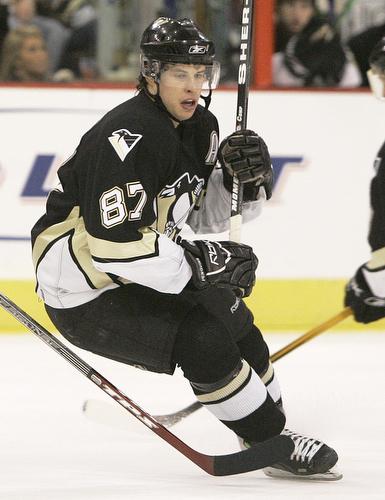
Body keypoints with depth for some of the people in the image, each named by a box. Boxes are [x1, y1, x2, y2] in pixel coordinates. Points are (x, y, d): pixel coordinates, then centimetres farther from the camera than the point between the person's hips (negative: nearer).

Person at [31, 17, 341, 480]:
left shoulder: (200, 127, 2)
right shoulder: (128, 138, -28)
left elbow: (208, 215, 10)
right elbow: (115, 246, -34)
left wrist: (246, 175, -10)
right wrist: (202, 263, -29)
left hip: (141, 267, 10)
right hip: (81, 288, -10)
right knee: (201, 339, -21)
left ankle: (269, 418, 35)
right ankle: (275, 444, -8)